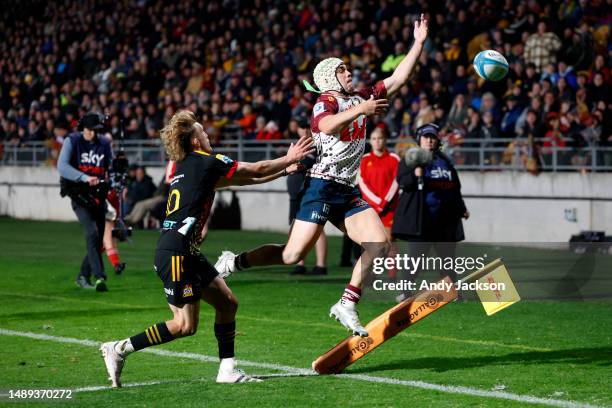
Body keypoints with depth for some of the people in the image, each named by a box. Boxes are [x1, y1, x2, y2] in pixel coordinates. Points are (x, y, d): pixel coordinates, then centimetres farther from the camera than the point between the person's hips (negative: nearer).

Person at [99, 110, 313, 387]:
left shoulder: (187, 167, 18)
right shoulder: (207, 163, -8)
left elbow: (245, 178, 25)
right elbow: (258, 170, 2)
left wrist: (284, 169, 28)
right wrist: (289, 159, 18)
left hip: (187, 254, 10)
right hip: (175, 254, -10)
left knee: (227, 302, 11)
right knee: (185, 326, -7)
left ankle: (227, 369, 14)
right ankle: (119, 349, -3)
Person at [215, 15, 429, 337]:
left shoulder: (360, 98, 16)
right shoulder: (326, 100, -6)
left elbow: (397, 79, 15)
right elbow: (326, 126, -30)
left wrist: (419, 43, 11)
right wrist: (360, 110, -34)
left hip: (347, 190, 8)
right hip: (322, 186, -8)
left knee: (380, 244, -7)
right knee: (293, 254, -12)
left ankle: (347, 305, -2)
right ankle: (234, 262, 6)